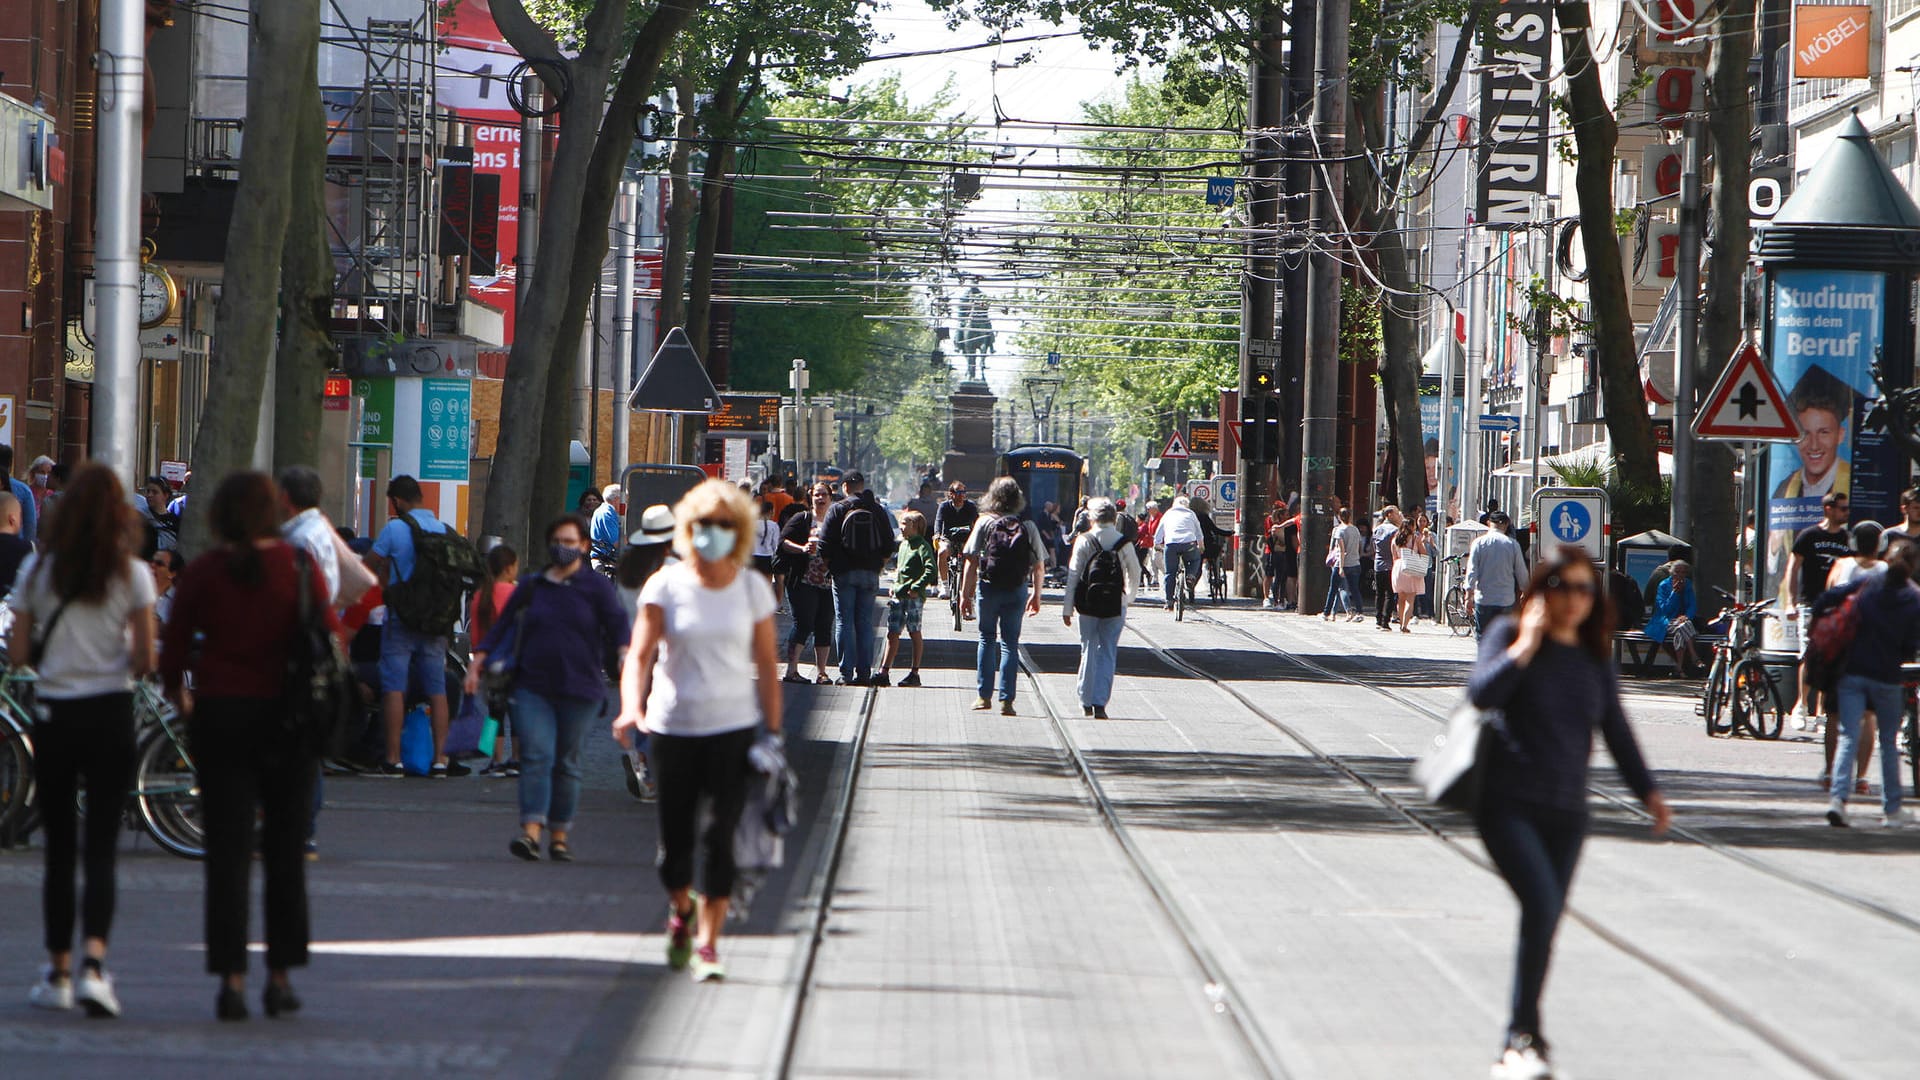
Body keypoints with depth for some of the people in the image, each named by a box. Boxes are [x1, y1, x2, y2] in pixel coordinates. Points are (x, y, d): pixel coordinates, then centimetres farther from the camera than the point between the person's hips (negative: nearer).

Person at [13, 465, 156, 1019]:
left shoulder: (38, 571, -2)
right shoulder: (132, 575, -6)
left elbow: (19, 653, -1)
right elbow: (144, 659, -6)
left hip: (53, 716, 1)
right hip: (110, 713, -1)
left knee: (59, 847, 11)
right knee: (102, 847, -1)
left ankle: (59, 971, 16)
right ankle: (93, 964, -18)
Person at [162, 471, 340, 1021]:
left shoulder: (203, 572, -2)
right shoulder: (299, 568, -3)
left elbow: (173, 651, 0)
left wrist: (180, 699, 19)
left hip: (220, 714, 0)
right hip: (286, 714, 0)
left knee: (227, 851, 1)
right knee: (284, 851, 10)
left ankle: (231, 977, -7)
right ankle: (280, 975, 13)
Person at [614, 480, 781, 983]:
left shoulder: (752, 588, 3)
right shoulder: (666, 586, -1)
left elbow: (765, 666, 5)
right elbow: (640, 654, -8)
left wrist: (773, 733, 2)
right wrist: (632, 707, -26)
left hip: (733, 727, 0)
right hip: (674, 727, 0)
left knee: (720, 835, -10)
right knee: (675, 835, 4)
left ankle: (708, 943, -4)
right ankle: (680, 909, 35)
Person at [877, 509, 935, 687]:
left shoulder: (922, 546, -9)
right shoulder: (903, 544, 17)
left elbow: (930, 570, -18)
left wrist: (916, 588, -21)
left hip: (913, 597, -8)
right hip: (898, 596, 8)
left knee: (914, 633, 1)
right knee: (892, 634, 4)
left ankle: (915, 674, 7)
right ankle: (884, 673, 3)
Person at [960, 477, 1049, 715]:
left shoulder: (985, 522, -3)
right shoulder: (1028, 527, 1)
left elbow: (972, 562, -7)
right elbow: (1039, 566, 2)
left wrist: (966, 594, -2)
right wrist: (1036, 595, 16)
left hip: (989, 588, -1)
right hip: (1017, 590, 1)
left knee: (987, 638, 13)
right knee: (1010, 642, 6)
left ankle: (983, 695, 10)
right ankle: (1006, 700, 3)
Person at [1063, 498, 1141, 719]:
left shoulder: (1083, 541, -4)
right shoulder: (1124, 543, -2)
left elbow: (1073, 575, -4)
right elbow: (1134, 574, 5)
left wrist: (1068, 608, 1)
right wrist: (1130, 597, 25)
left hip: (1088, 603, 0)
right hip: (1116, 606, 0)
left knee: (1089, 650, 13)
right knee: (1108, 653, 4)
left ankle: (1086, 701, 19)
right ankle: (1100, 702, -4)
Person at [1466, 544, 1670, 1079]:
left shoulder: (1594, 655, 12)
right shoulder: (1508, 634, -1)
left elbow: (1616, 729, 18)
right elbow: (1482, 693, -17)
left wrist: (1647, 790, 13)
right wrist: (1527, 645, -17)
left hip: (1566, 812, 5)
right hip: (1508, 802, -5)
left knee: (1545, 922, 4)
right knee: (1541, 903, -21)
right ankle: (1524, 1036, -13)